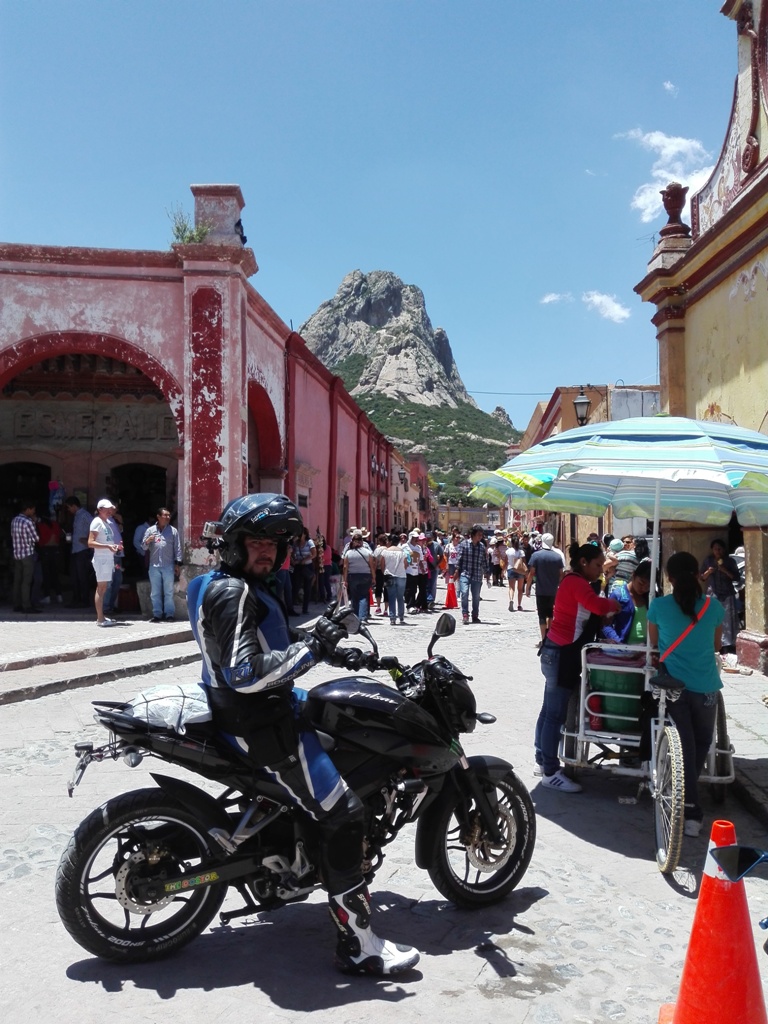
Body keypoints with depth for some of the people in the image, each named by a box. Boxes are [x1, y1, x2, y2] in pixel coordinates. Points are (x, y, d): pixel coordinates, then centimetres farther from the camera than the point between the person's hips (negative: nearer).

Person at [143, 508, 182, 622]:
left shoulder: (173, 531, 4)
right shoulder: (150, 530, 7)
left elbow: (177, 548, 3)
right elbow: (144, 547, 8)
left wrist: (178, 564, -2)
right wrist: (147, 541, -14)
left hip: (168, 566, -2)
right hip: (154, 566, 2)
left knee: (168, 592, 1)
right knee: (155, 592, 6)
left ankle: (169, 614, 4)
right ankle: (157, 614, 12)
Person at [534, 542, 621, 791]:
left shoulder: (575, 582, 18)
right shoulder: (576, 582, -16)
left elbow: (590, 615, 14)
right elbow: (598, 606, -31)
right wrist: (614, 603, -12)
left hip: (559, 652, 11)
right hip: (562, 654, -11)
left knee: (550, 710, 15)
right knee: (556, 714, -6)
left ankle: (542, 762, 24)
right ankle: (551, 773, 0)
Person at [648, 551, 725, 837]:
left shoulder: (659, 606, -7)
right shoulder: (713, 606, -3)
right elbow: (717, 645, 12)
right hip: (705, 687, 1)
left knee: (685, 746, 4)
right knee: (701, 744, 21)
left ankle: (690, 811, -1)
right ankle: (688, 797, 30)